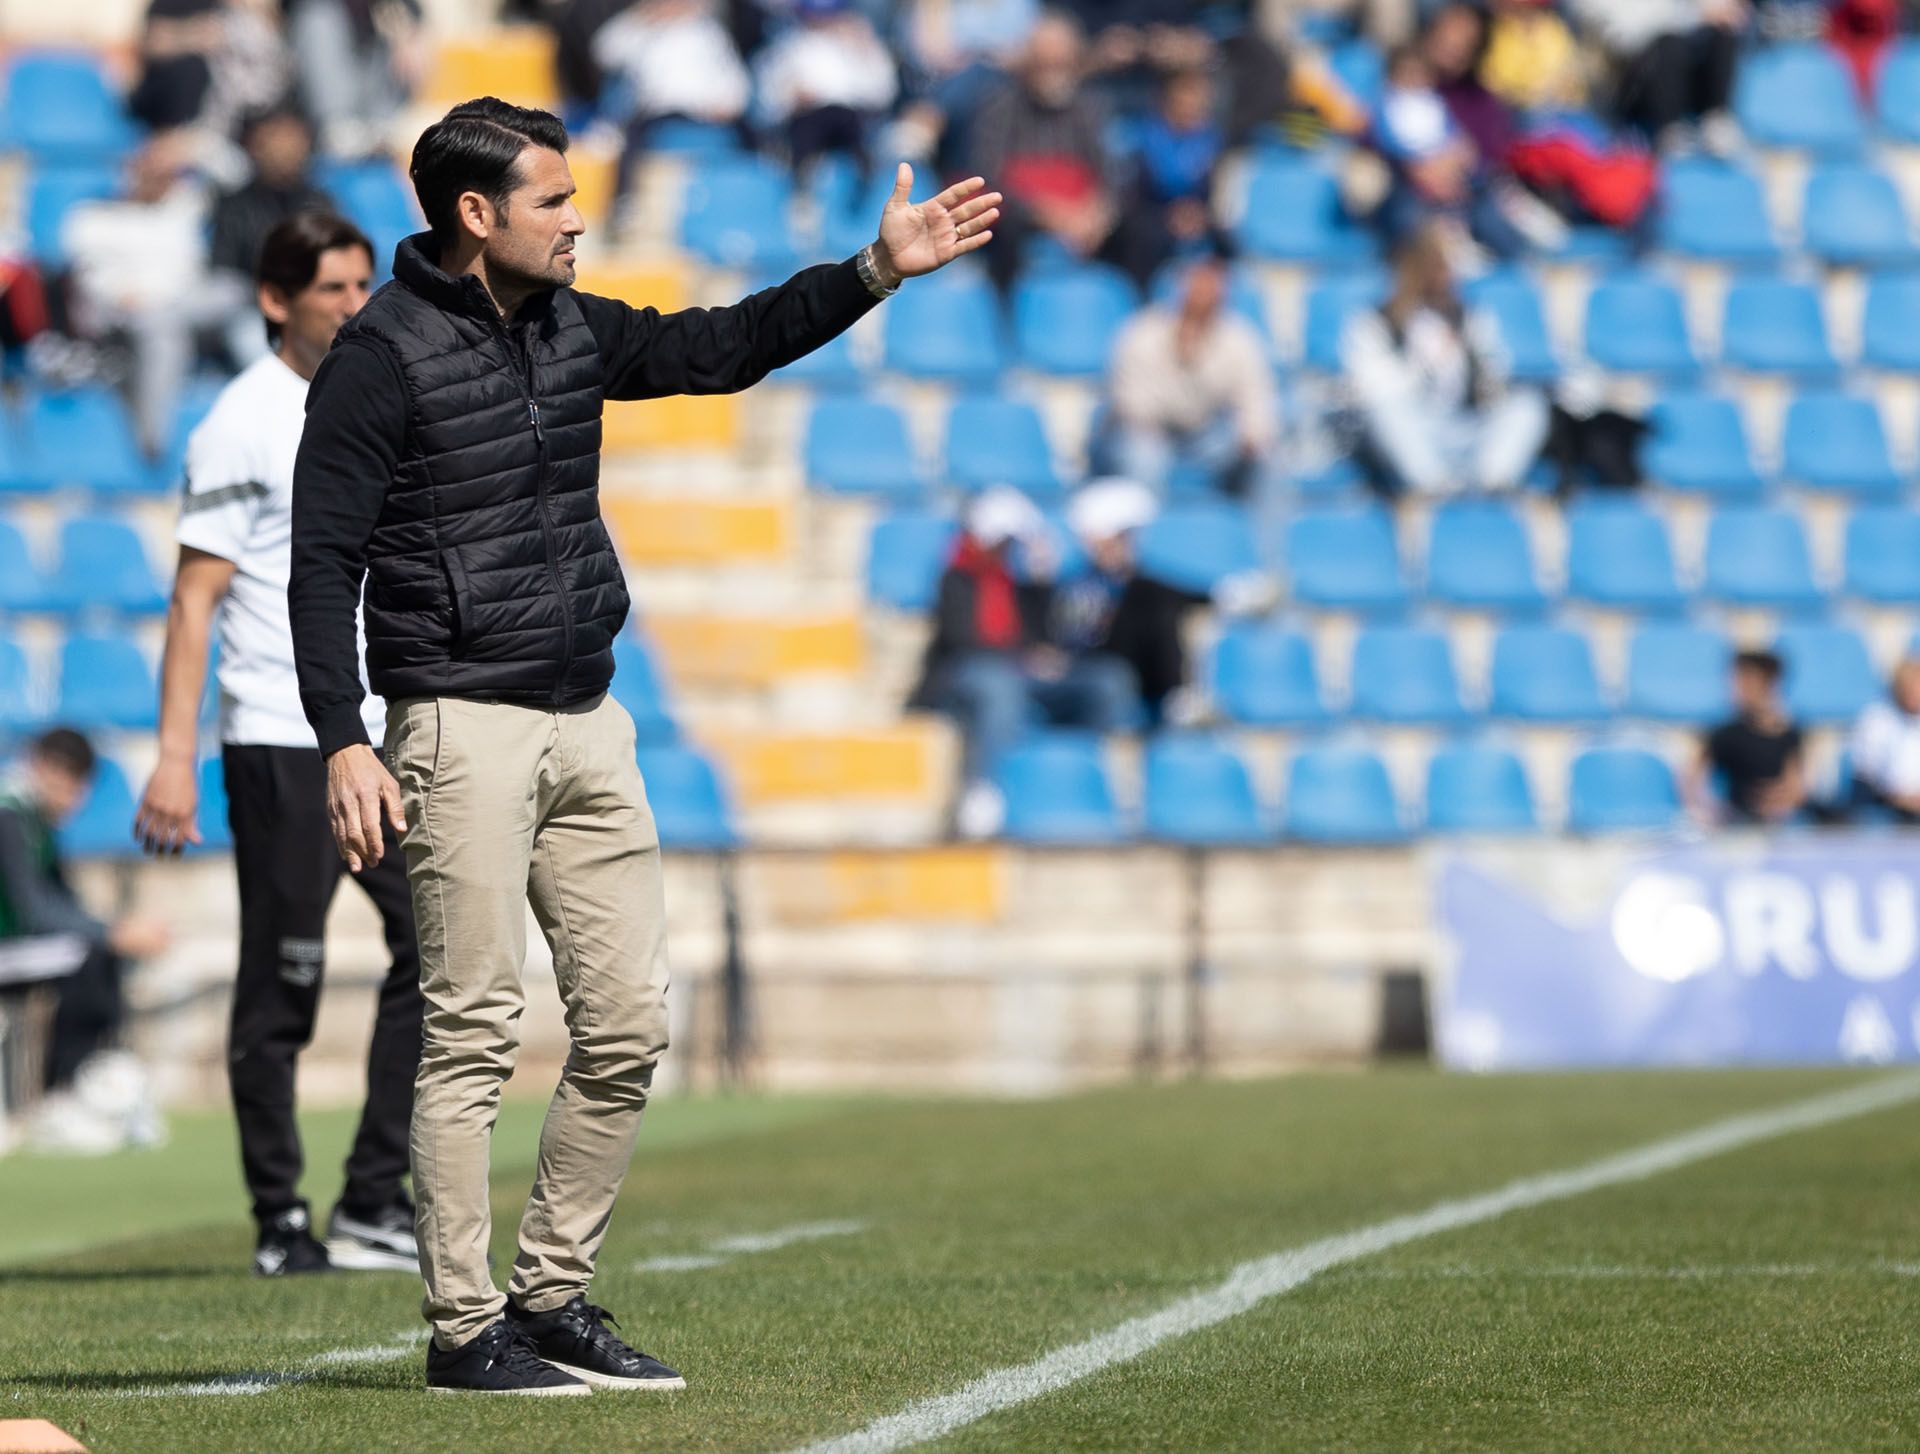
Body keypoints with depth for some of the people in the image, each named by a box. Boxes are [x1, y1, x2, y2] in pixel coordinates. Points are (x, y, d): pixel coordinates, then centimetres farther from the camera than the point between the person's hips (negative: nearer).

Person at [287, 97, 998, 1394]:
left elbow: (722, 348, 21)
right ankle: (465, 1329, 0)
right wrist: (343, 740, -18)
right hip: (463, 732, -7)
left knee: (629, 1023, 5)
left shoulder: (571, 330, 12)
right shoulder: (384, 356, -8)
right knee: (475, 1034, -6)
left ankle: (553, 1299, 15)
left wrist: (877, 271, 11)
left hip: (589, 726, 7)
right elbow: (323, 562, -10)